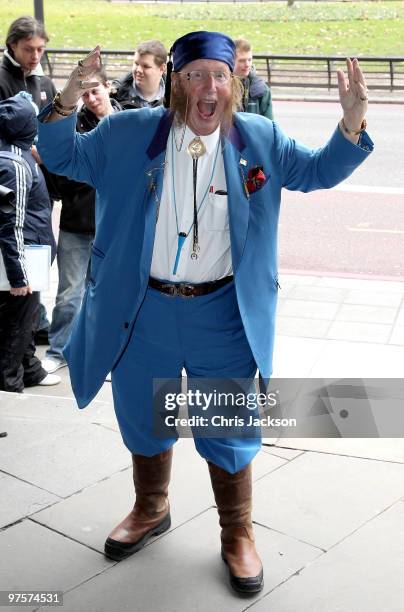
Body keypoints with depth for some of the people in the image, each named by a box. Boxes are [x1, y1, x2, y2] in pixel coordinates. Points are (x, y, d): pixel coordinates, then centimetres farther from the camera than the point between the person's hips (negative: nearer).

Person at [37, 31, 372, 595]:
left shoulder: (260, 139, -2)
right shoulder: (128, 133, -4)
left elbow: (316, 171, 9)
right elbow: (62, 157, 5)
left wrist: (351, 123, -10)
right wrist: (67, 102, -16)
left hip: (222, 314, -1)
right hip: (143, 311, 1)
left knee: (229, 431, 10)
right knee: (144, 421, 20)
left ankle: (238, 534, 33)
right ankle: (151, 510, 47)